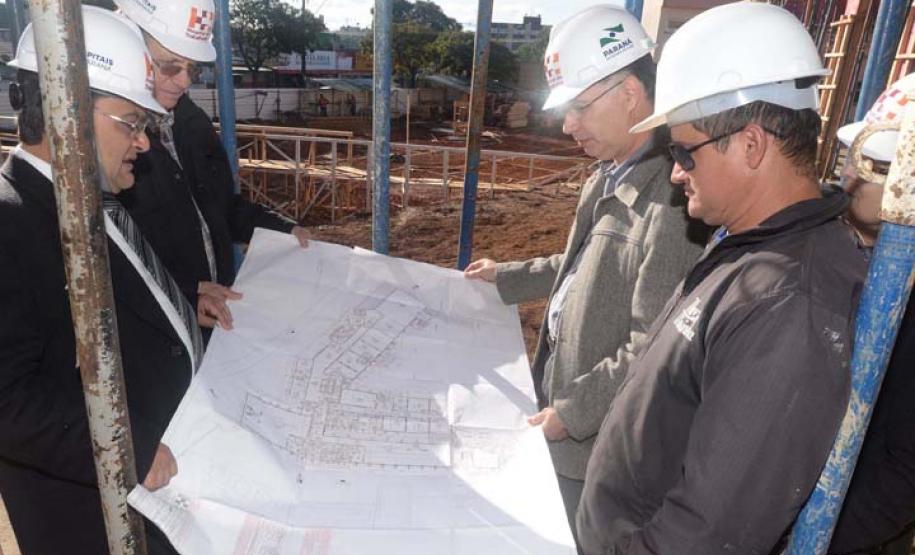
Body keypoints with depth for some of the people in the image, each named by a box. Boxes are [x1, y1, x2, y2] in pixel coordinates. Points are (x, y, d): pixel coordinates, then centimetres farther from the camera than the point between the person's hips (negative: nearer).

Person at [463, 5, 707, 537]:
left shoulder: (671, 200, -29)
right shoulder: (610, 176, 3)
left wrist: (574, 412, -18)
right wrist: (507, 277, 19)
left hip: (598, 440, -8)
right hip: (561, 390, 9)